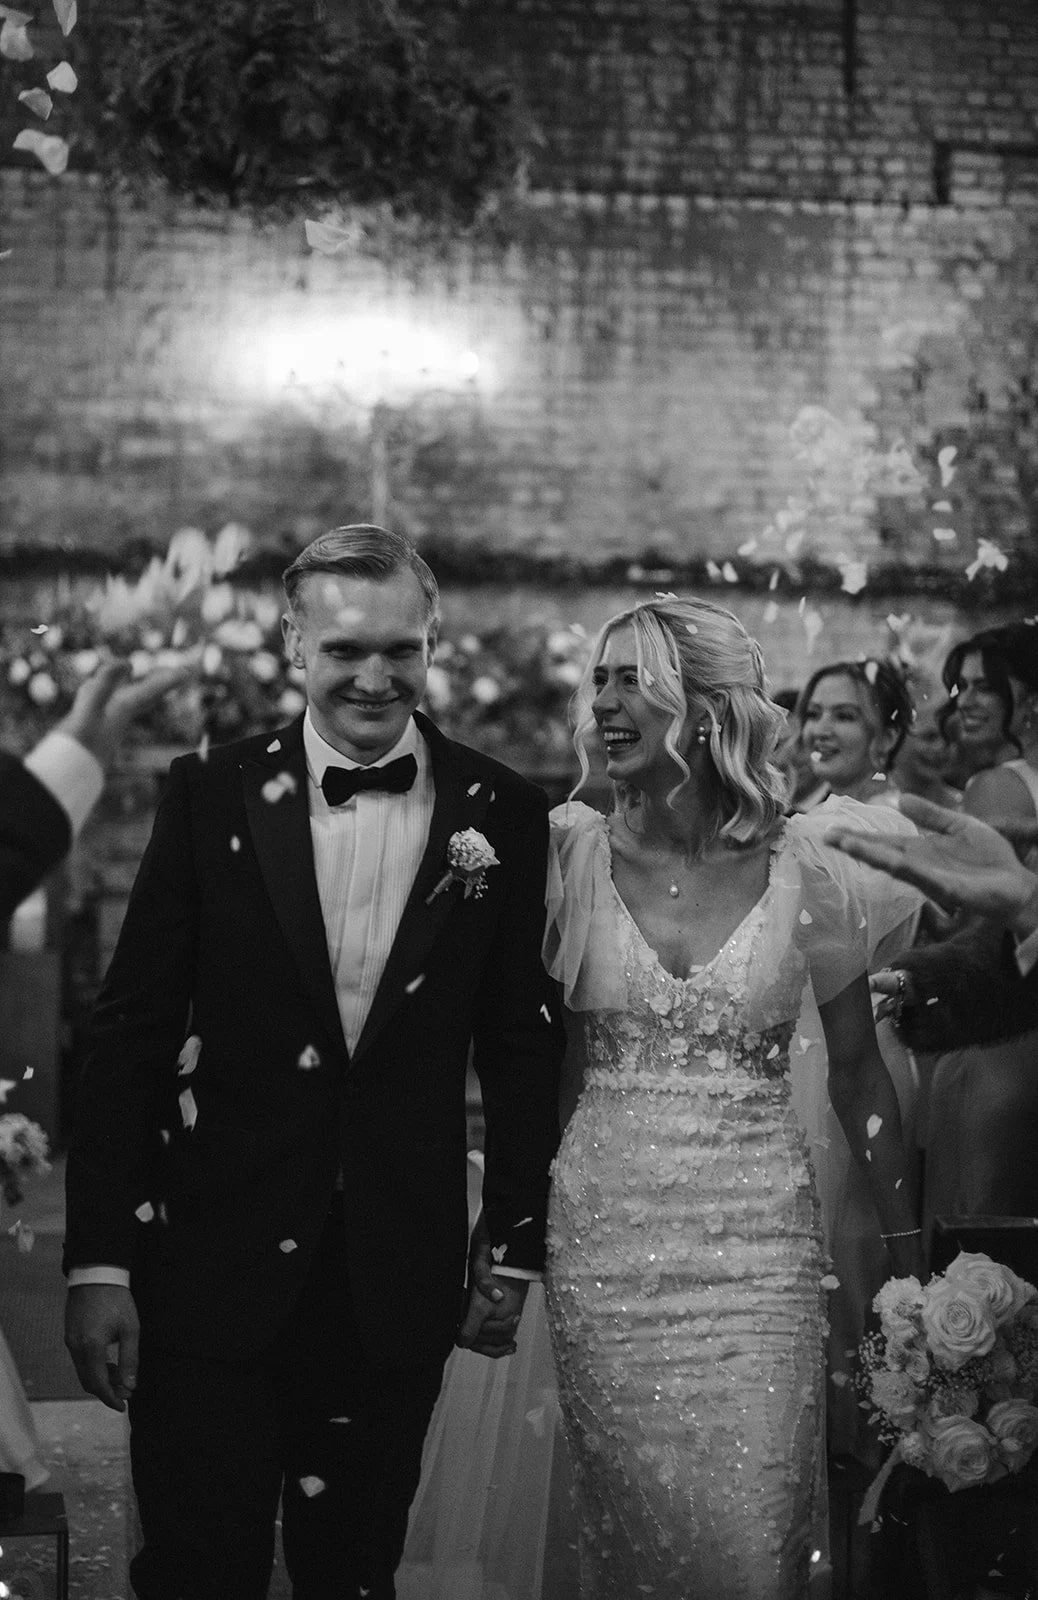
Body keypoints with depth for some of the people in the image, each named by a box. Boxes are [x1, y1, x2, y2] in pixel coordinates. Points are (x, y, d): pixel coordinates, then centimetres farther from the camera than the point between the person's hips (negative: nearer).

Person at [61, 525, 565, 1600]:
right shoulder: (211, 796, -3)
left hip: (400, 1284, 1)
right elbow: (130, 1028, -3)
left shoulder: (502, 815, 0)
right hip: (214, 1263, -1)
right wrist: (98, 1259, -7)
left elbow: (521, 1043, 7)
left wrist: (517, 1249, 7)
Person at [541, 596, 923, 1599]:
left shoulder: (805, 866, -2)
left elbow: (857, 1073, 6)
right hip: (605, 1240, 1)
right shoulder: (573, 853, 0)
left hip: (758, 1241, -1)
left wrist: (907, 1251, 6)